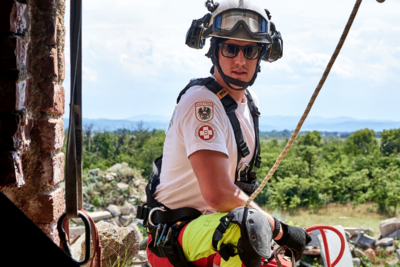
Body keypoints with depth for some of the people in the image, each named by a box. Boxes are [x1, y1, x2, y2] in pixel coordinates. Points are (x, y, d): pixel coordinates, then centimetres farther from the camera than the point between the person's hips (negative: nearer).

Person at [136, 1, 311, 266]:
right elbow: (218, 194, -29)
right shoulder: (202, 102, -21)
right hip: (174, 239, -9)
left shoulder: (251, 102, 8)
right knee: (250, 226, -39)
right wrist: (280, 229, -21)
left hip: (218, 224, 9)